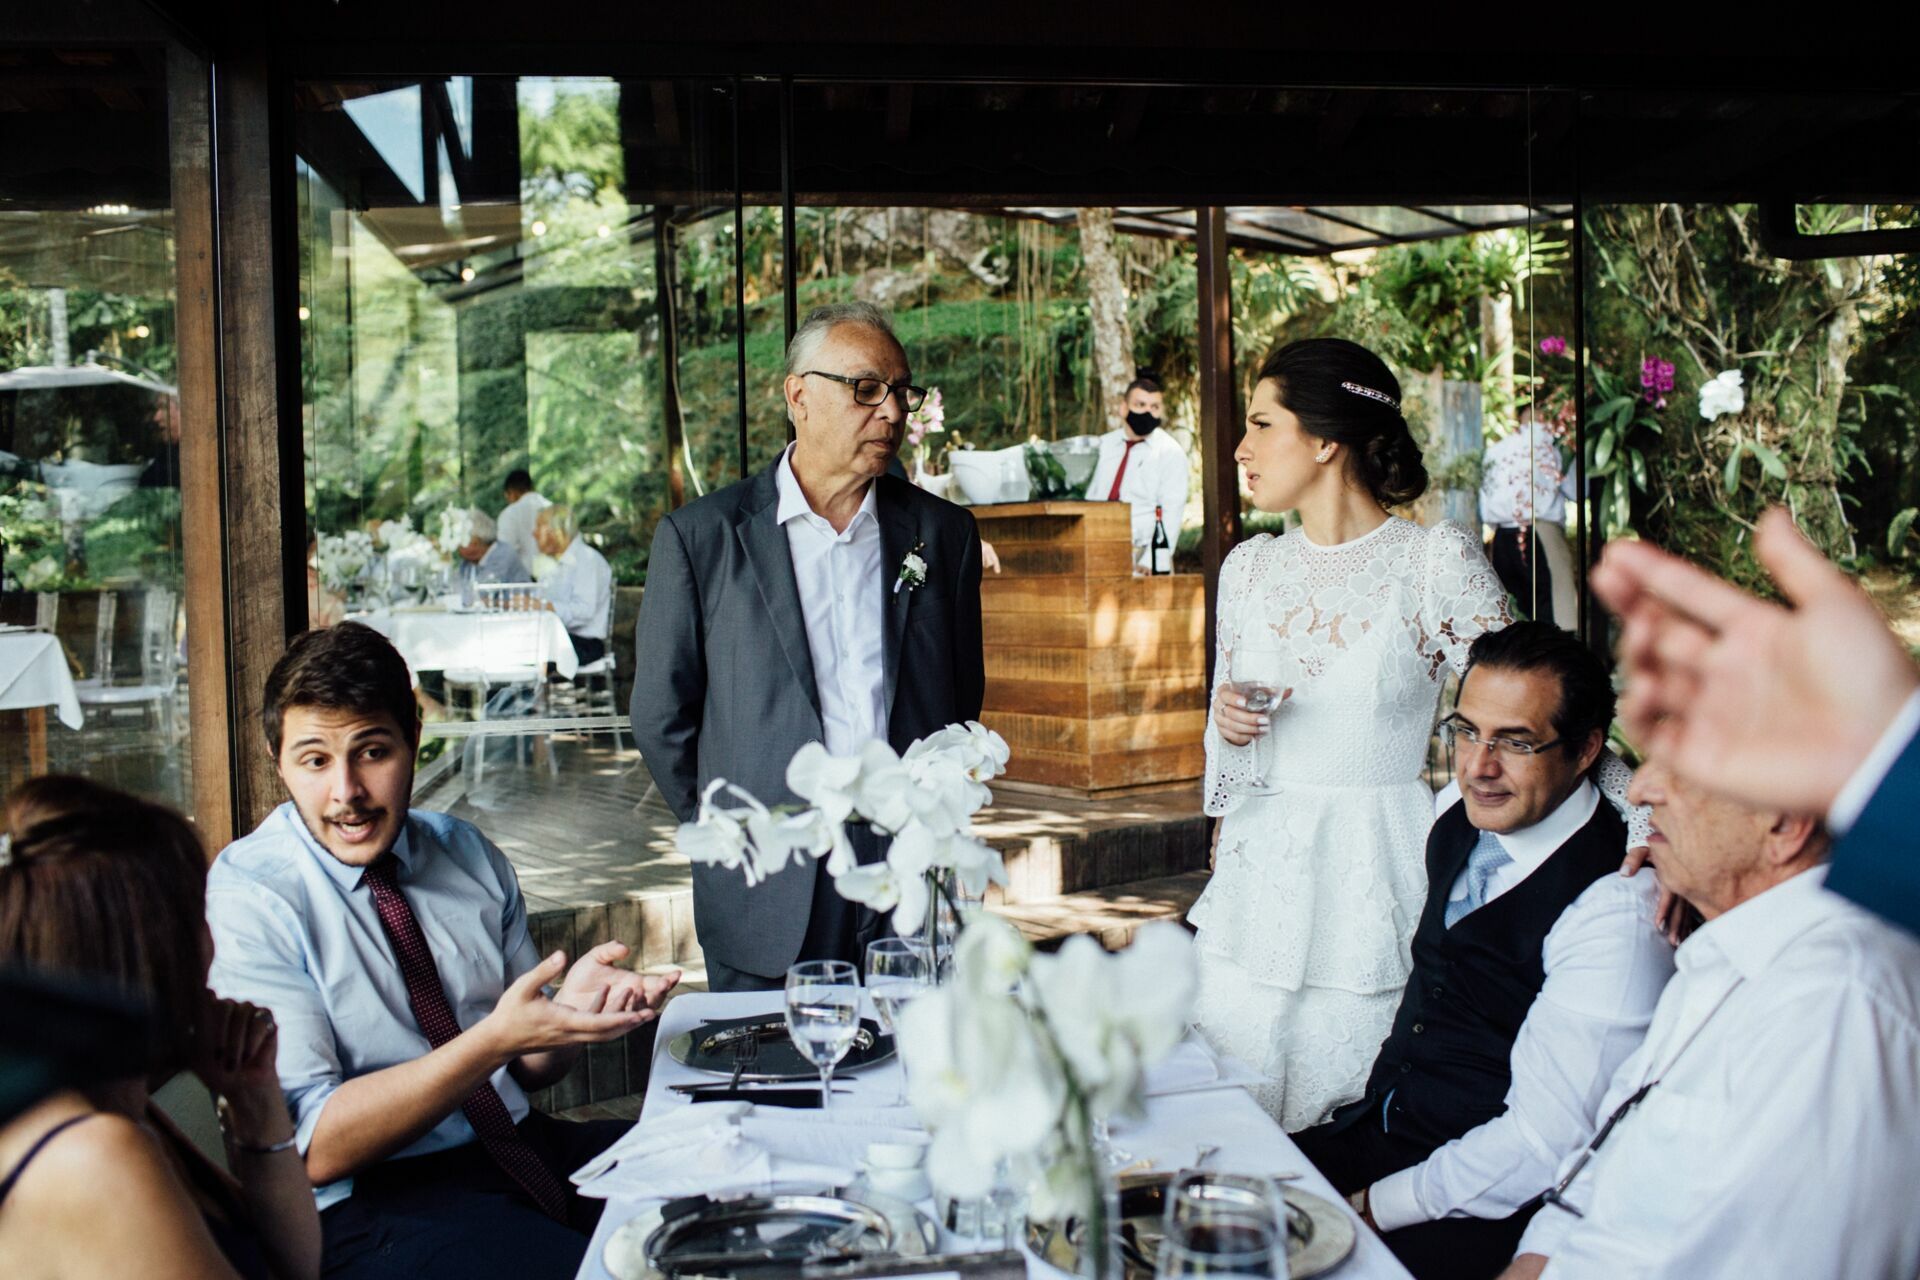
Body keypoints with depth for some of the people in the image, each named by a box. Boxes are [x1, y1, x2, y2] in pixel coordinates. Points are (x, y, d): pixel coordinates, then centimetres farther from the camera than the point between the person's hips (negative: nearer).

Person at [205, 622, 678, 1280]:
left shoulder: (469, 855, 8)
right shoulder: (247, 897, -9)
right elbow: (313, 1150, -16)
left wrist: (575, 1010, -8)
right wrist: (494, 1039, -25)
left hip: (527, 1146, 6)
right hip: (373, 1200, -6)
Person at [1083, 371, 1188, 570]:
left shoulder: (1171, 452, 1)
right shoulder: (1103, 445, 14)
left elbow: (1171, 515, -7)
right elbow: (1089, 500, 14)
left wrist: (1150, 563, -18)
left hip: (1138, 550, -4)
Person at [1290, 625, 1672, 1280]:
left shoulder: (1617, 911, -22)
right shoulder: (1457, 811, 2)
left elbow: (1545, 1141, -23)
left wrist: (1373, 1208, -19)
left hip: (1482, 1214, -7)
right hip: (1371, 1129, 7)